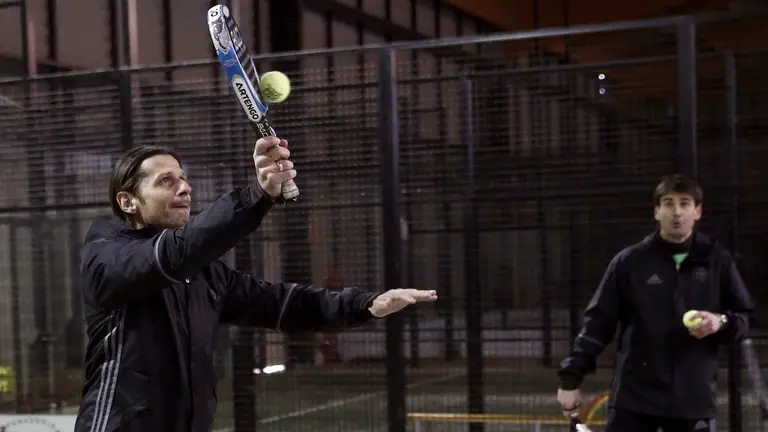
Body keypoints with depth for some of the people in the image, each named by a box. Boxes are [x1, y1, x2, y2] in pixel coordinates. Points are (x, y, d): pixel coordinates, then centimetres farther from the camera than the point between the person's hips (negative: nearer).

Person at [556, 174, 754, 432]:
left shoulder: (717, 261, 4)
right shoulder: (630, 261, -1)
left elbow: (745, 316, 12)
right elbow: (598, 322, 0)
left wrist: (722, 321, -12)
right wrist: (571, 377, -4)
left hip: (693, 398, 1)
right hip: (634, 396, -1)